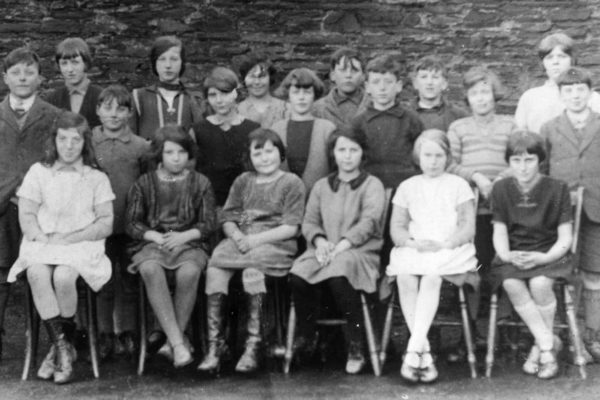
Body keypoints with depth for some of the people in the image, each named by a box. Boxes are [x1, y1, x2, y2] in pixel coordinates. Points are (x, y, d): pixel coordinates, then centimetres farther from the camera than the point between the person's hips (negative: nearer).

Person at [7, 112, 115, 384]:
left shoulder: (97, 178, 12)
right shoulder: (39, 172, 15)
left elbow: (106, 224, 4)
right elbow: (26, 216, 8)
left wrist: (70, 238, -10)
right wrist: (41, 238, -12)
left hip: (82, 244, -1)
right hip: (42, 243, 1)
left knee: (63, 276, -34)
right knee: (37, 273, -33)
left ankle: (58, 348, -14)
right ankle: (64, 347, -27)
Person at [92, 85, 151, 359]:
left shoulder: (141, 147, 1)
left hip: (131, 224, 0)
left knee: (129, 281, 9)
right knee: (103, 281, 5)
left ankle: (126, 333, 19)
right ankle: (105, 334, 15)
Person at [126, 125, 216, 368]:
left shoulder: (200, 183, 12)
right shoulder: (144, 183, 13)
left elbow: (208, 223, 6)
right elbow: (132, 223, 7)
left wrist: (183, 236, -13)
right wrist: (156, 237, -11)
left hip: (189, 243, 0)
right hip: (151, 243, 0)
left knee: (189, 272, -36)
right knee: (150, 271, -36)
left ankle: (174, 338, -20)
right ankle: (178, 342, -37)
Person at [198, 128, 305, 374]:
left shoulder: (292, 183, 6)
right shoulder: (243, 182, 21)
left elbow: (290, 228, -4)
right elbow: (227, 220, 15)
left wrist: (255, 239, -14)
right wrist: (238, 237, -8)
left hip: (276, 243, -4)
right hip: (241, 240, 4)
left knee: (252, 269, -35)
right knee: (214, 268, -26)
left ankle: (253, 345, -29)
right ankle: (215, 343, -25)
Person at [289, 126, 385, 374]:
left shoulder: (372, 185, 8)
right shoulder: (321, 186, 22)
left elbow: (368, 222, -7)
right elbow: (309, 222, 14)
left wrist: (341, 245, -20)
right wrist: (320, 241, -9)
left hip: (360, 251, -3)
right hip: (324, 250, 4)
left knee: (338, 276, -38)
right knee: (297, 276, -29)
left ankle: (356, 348, -26)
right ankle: (304, 338, -11)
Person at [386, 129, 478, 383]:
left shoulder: (458, 185, 13)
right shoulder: (407, 187, 19)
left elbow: (468, 228, 3)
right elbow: (396, 228, 11)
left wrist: (444, 244, -14)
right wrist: (413, 242, -10)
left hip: (451, 249, -2)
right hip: (413, 249, 2)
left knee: (431, 277, -36)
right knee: (405, 277, -33)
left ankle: (413, 350, -37)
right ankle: (424, 353, -29)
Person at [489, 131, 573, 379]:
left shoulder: (557, 189, -3)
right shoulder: (501, 189, 4)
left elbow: (565, 238, -3)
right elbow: (499, 232, 5)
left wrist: (543, 258, -20)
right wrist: (507, 255, -16)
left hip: (548, 254, -2)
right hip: (513, 255, 2)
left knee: (539, 284, -33)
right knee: (511, 284, -30)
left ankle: (540, 347, -9)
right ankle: (549, 344, -16)